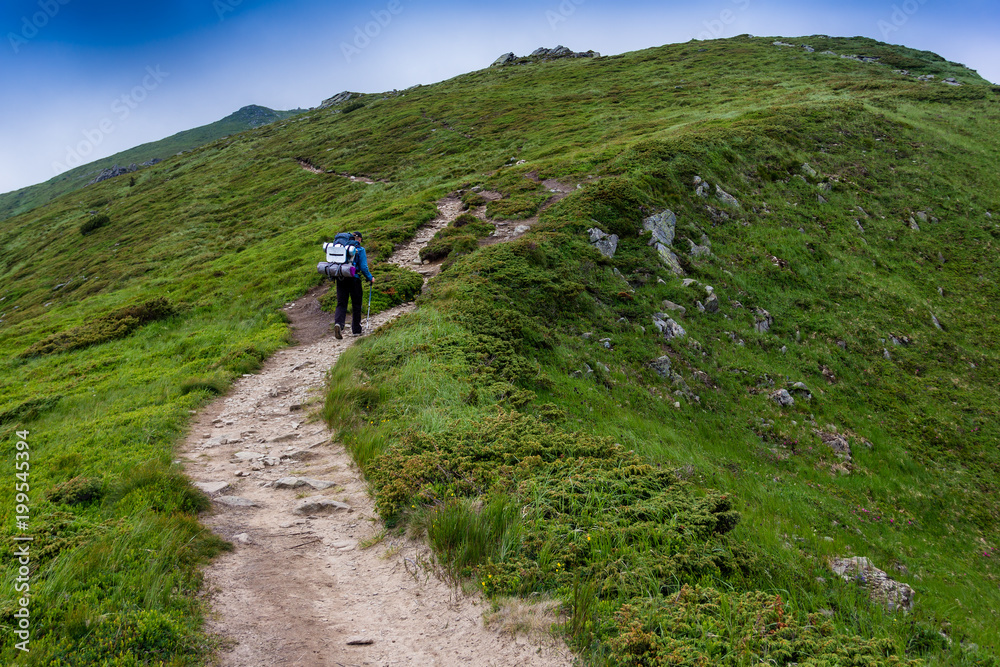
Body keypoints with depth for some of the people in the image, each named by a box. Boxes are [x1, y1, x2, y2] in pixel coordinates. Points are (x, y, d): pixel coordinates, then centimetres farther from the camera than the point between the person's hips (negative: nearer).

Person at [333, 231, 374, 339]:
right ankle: (356, 330, 18)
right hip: (354, 280, -3)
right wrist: (370, 278, 6)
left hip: (340, 279, 3)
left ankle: (338, 323, -23)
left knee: (341, 304, 3)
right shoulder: (360, 250, -4)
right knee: (356, 305, 11)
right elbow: (363, 267, -9)